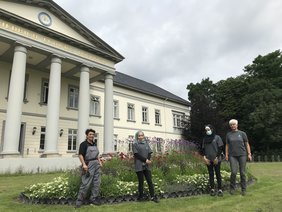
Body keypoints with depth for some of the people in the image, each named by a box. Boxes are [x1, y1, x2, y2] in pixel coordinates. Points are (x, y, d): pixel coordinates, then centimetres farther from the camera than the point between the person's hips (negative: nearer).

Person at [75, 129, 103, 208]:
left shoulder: (95, 144, 15)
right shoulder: (84, 144, -6)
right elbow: (80, 155, -14)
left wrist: (99, 162, 15)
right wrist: (84, 164, -23)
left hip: (96, 164, 7)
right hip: (88, 165, -7)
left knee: (97, 183, 8)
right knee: (85, 183, -6)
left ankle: (93, 198, 19)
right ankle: (79, 200, 7)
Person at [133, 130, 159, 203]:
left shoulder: (146, 143, 15)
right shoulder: (135, 144, 3)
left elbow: (149, 153, 10)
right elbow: (137, 154, -7)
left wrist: (148, 160, -9)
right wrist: (145, 160, -12)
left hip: (147, 165, 4)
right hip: (139, 166, -3)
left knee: (150, 181, 1)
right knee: (141, 182, 1)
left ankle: (153, 196, 5)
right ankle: (141, 196, 11)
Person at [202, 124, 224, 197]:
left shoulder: (217, 137, 0)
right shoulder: (205, 139, 11)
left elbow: (221, 148, -3)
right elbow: (203, 149, 12)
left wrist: (217, 157, -10)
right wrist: (204, 157, -2)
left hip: (216, 159, -3)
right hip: (208, 160, 3)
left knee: (218, 174, -1)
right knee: (211, 174, 5)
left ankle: (220, 189, 4)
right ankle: (212, 189, 10)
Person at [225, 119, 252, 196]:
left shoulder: (242, 133, 5)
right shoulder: (228, 134, 8)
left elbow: (247, 144, 5)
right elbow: (227, 145, 10)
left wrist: (249, 154, -2)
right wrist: (226, 154, 2)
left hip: (242, 155, 0)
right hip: (232, 156, 0)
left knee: (242, 173, 2)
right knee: (233, 172, -10)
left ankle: (243, 189, 15)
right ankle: (232, 188, 8)